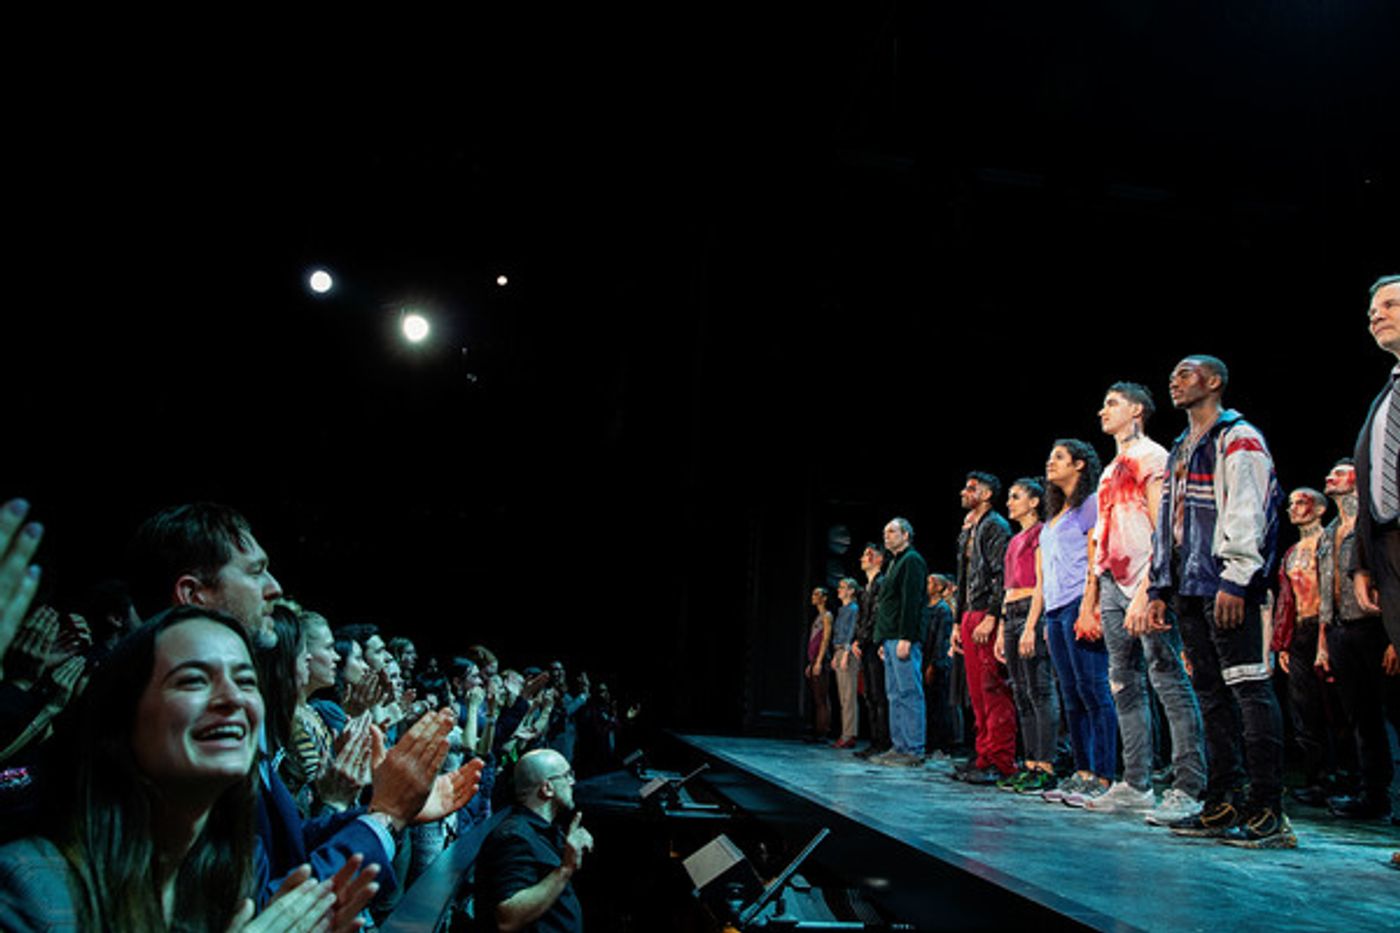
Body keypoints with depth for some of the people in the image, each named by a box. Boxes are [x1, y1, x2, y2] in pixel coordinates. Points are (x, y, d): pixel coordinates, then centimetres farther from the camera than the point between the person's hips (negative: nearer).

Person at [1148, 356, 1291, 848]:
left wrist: (1235, 580, -22)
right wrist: (1158, 588, 18)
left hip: (1226, 586, -9)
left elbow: (1247, 512, -14)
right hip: (1189, 587, 9)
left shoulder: (1238, 439, -3)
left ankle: (1267, 810, -7)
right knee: (1211, 693, 9)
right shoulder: (1181, 450, 23)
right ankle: (1221, 803, 14)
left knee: (1249, 687, -9)